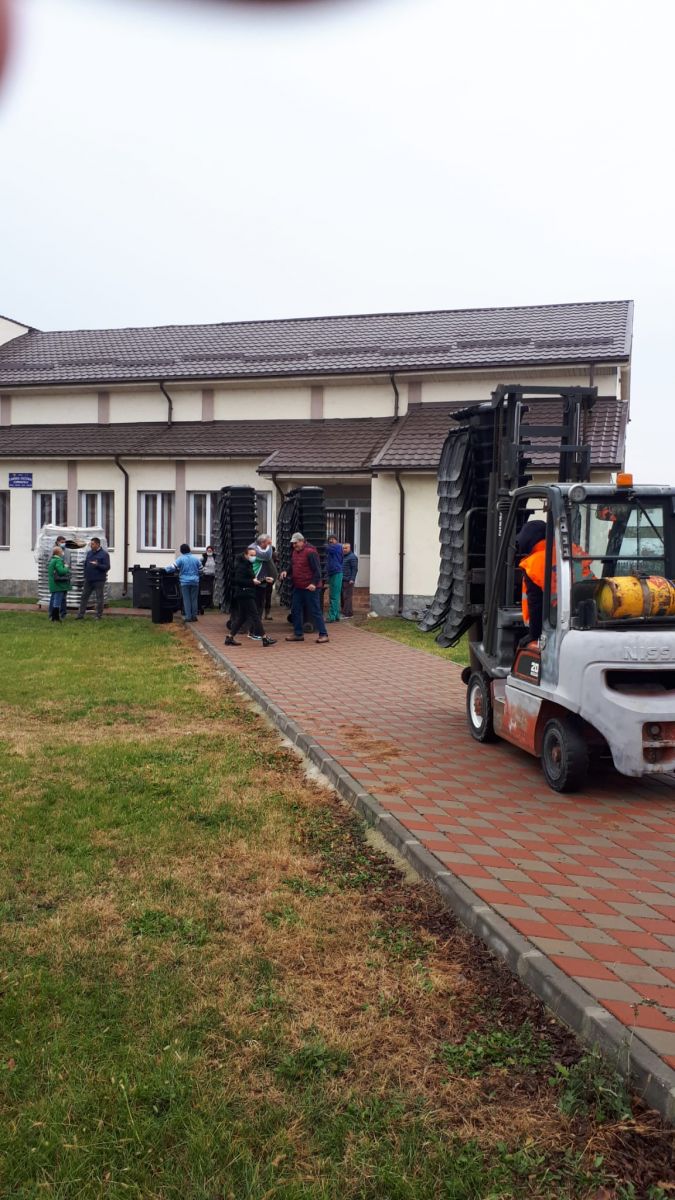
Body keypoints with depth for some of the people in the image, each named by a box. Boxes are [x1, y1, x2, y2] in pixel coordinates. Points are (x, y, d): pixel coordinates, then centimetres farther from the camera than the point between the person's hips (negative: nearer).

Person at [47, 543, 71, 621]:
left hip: (52, 585, 9)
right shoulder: (58, 560, -15)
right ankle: (55, 617, -6)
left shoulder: (51, 560, 15)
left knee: (53, 600, 13)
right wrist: (66, 568, -6)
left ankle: (51, 616, 18)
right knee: (57, 601, -6)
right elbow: (61, 571, -26)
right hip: (59, 585, -9)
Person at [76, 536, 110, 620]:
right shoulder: (89, 553, 13)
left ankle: (99, 616, 9)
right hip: (88, 580, 6)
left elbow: (107, 567, -11)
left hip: (99, 580, -6)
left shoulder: (104, 554, -6)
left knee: (99, 598, 1)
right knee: (84, 597, 7)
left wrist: (97, 565, -25)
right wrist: (85, 575, 9)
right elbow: (85, 564, 20)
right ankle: (80, 615, 12)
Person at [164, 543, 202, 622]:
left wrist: (165, 568, 4)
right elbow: (200, 570, 8)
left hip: (185, 582, -2)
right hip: (195, 581, 2)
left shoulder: (180, 558, -6)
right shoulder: (195, 558, 4)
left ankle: (188, 616, 0)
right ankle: (194, 616, 10)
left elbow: (173, 567, -12)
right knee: (194, 599, 8)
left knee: (186, 600, 2)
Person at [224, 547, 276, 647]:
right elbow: (238, 580, -23)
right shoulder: (241, 566, -14)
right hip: (244, 595, -11)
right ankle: (264, 639, -7)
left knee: (241, 617, 13)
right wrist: (252, 582, -23)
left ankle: (230, 638, 15)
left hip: (247, 594, 11)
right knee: (255, 616, -8)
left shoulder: (248, 565, 19)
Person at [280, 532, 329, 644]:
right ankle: (298, 634, 19)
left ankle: (323, 634, 1)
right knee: (295, 610, 10)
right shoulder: (295, 552, 11)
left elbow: (317, 569, -18)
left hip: (309, 587, -9)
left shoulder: (310, 552, -15)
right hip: (297, 587, 9)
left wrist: (314, 583, -26)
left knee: (314, 611, -5)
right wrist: (286, 572, 2)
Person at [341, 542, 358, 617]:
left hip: (348, 581, -9)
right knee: (343, 597, 12)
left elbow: (355, 569, -15)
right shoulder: (343, 556, 20)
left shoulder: (352, 557, -9)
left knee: (347, 597, -9)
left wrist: (352, 579, -21)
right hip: (342, 580, 9)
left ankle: (348, 613, -8)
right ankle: (344, 612, 19)